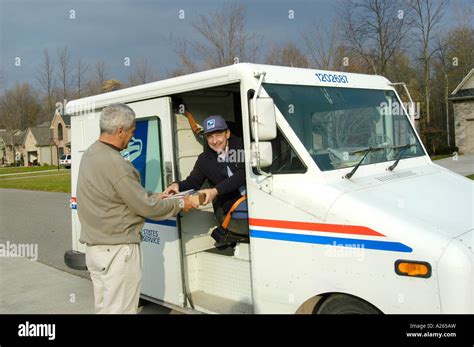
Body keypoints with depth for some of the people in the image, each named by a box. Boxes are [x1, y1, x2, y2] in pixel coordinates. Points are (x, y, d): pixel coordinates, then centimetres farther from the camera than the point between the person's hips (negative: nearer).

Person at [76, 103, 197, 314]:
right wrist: (179, 204, -3)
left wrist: (152, 196, 13)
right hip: (118, 250, -10)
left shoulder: (89, 155, 7)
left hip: (94, 247, 10)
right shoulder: (115, 164, -24)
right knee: (119, 309, 2)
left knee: (103, 307, 19)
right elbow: (146, 207, -17)